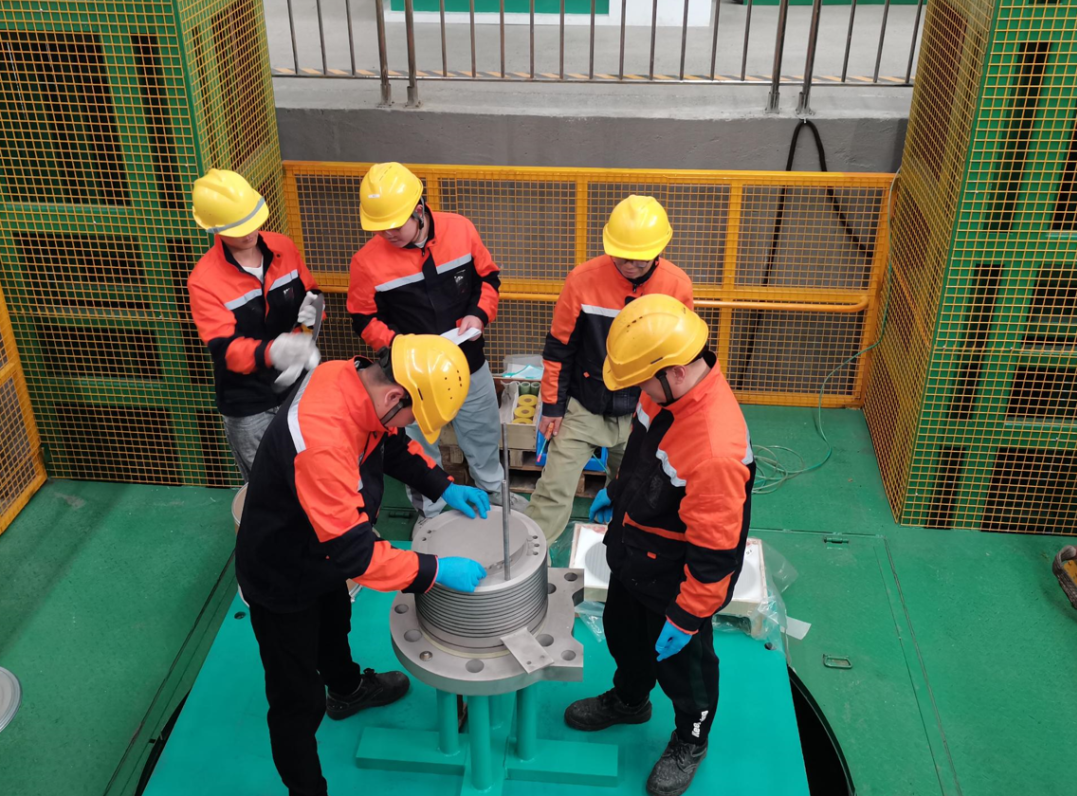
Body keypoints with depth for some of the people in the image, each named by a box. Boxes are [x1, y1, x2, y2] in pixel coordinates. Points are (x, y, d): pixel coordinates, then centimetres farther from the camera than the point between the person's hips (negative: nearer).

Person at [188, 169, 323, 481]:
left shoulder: (283, 247, -6)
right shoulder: (204, 281, -21)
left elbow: (310, 291, 11)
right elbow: (226, 350, -28)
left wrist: (312, 305, -15)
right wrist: (273, 352, -49)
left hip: (300, 385, 4)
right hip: (249, 405, -4)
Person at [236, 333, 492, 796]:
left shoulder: (355, 377, -18)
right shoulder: (321, 437, -44)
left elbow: (392, 444, 5)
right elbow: (352, 550, -38)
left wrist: (444, 487, -4)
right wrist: (435, 571, -29)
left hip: (319, 550, 10)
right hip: (283, 577, -10)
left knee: (335, 623, 36)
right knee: (298, 699, 6)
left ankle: (347, 690, 64)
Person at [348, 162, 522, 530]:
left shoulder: (460, 229, -13)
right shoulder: (367, 260, -19)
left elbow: (488, 277, 2)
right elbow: (365, 319, -8)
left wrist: (480, 314, -15)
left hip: (469, 364, 3)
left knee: (482, 432, 24)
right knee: (419, 446, 17)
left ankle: (493, 490, 51)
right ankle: (430, 510, 41)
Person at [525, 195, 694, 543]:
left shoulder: (677, 286, -13)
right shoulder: (583, 279, -18)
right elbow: (559, 348, -6)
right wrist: (552, 406, -1)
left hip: (642, 411, 2)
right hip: (583, 407, -2)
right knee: (554, 490, -2)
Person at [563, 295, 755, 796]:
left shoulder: (716, 448, -41)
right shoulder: (669, 389, -14)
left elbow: (714, 550, -31)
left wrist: (686, 617, -20)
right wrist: (616, 491, 21)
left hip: (673, 578, -8)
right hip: (633, 553, 8)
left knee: (679, 658, 18)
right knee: (623, 630, 30)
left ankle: (690, 742, 48)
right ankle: (628, 701, 60)